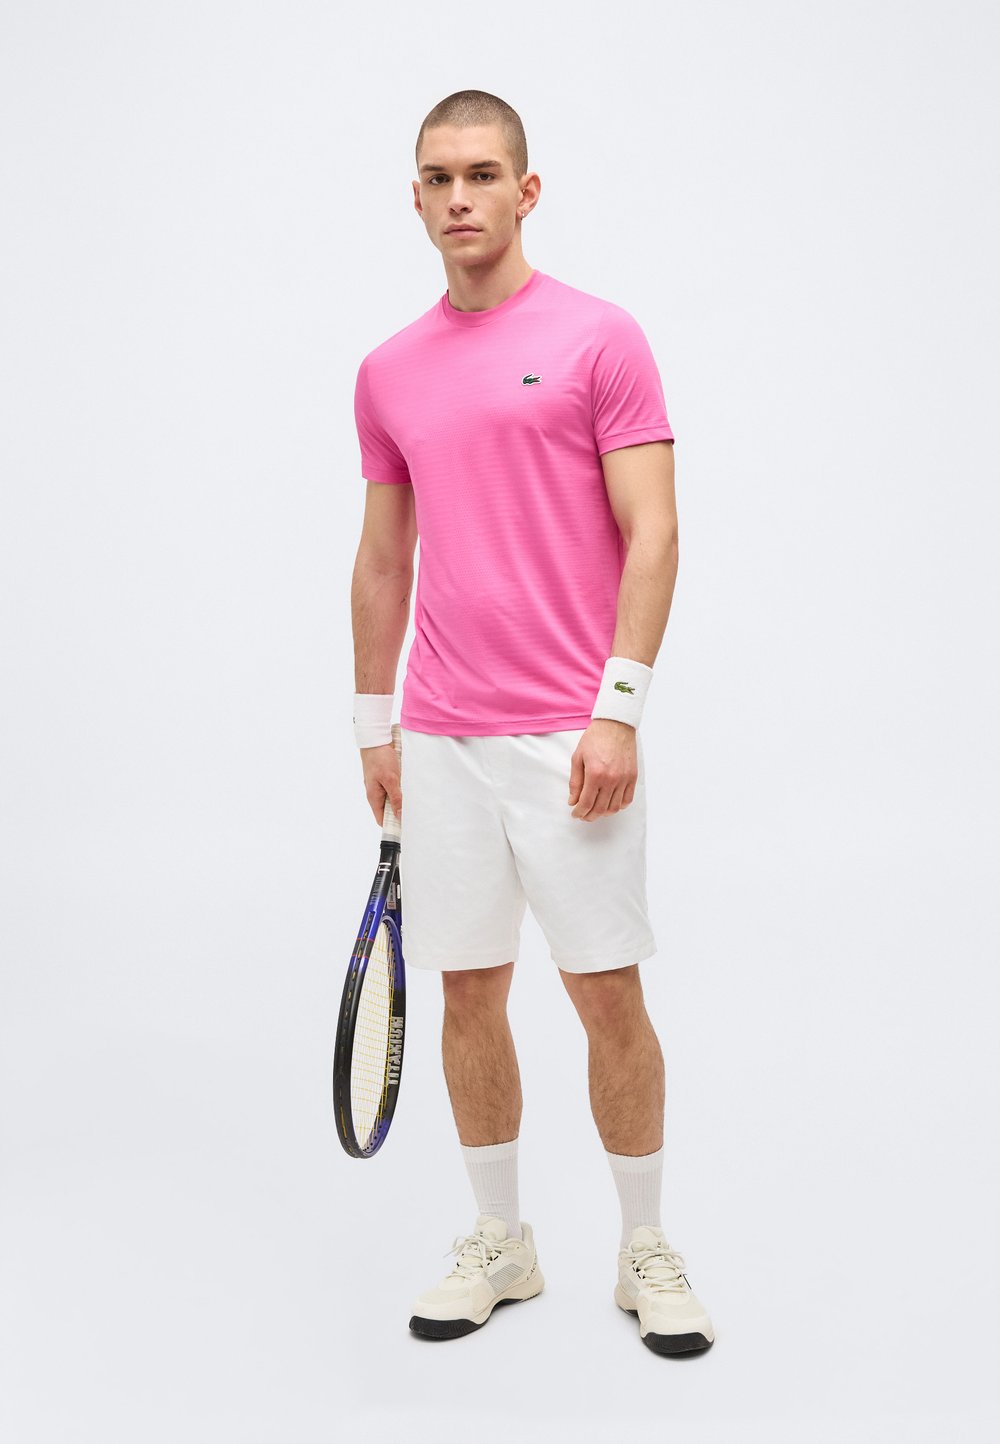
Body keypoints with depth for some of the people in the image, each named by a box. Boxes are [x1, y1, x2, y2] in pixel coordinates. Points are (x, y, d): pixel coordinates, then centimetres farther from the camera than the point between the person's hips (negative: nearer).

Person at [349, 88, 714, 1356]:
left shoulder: (600, 338, -3)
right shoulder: (388, 372, 12)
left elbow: (652, 535, -8)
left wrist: (620, 708, -15)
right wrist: (373, 724, 14)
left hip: (572, 734, -4)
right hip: (441, 741, 5)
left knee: (607, 991, 1)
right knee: (468, 992, 9)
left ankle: (645, 1251, 18)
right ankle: (499, 1242, 24)